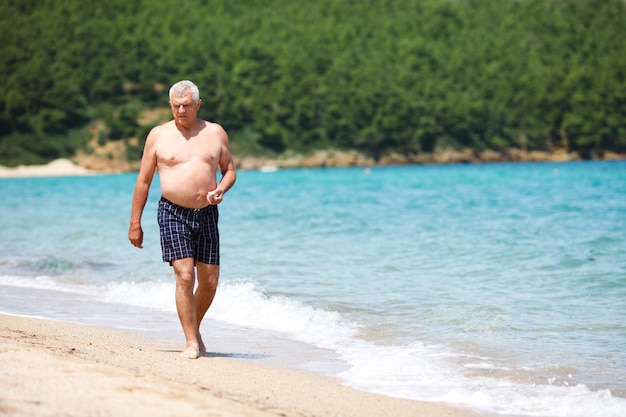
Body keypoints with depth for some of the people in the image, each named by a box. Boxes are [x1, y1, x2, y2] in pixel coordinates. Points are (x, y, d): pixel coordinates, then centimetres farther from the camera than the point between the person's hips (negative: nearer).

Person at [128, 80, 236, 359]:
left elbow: (230, 170, 15)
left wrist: (221, 189, -9)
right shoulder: (158, 135, 3)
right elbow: (143, 180, 5)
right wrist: (135, 223, 3)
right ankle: (191, 342, -5)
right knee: (184, 277, -13)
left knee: (209, 282, 4)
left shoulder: (215, 133, 8)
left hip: (206, 214, 3)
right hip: (173, 213, -3)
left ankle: (194, 328, 29)